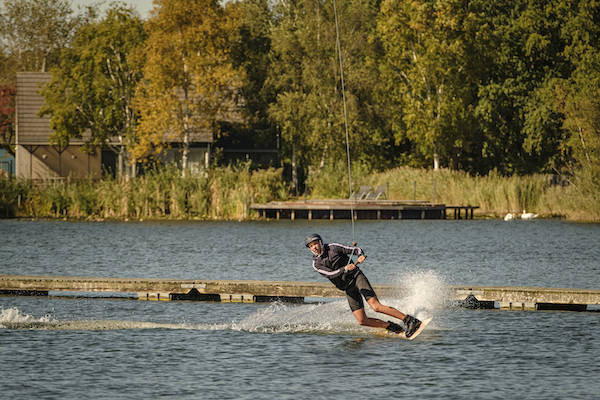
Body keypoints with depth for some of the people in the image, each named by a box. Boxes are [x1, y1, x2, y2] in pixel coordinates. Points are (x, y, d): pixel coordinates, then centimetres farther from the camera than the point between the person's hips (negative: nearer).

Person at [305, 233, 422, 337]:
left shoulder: (333, 247, -2)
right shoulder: (316, 264, 2)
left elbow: (356, 250, -1)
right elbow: (330, 274, -15)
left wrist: (361, 255, -24)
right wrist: (345, 269, -33)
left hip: (356, 277, -4)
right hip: (348, 289, 4)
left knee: (376, 307, -21)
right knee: (362, 321, -6)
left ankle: (409, 320, -20)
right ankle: (392, 327, 11)